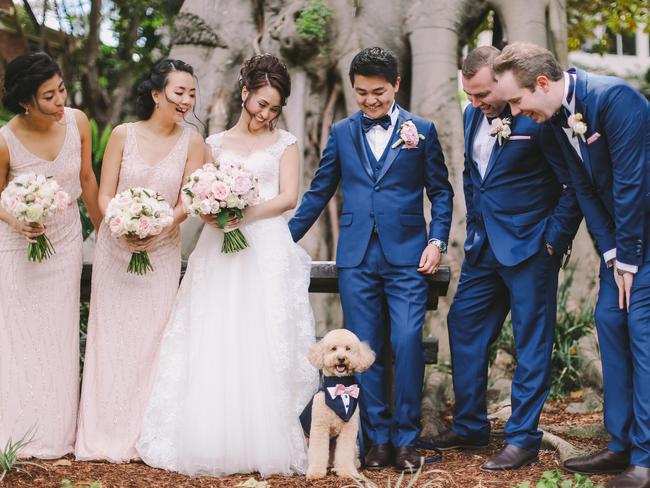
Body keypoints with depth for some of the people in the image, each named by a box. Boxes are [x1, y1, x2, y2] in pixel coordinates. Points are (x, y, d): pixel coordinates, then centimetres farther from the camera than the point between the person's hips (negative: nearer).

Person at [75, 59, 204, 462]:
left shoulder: (192, 142, -4)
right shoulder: (123, 135, -4)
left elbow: (186, 202, -4)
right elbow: (105, 194, -2)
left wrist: (157, 229, -20)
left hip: (162, 251, 0)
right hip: (115, 246, 0)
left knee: (151, 338, 0)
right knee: (111, 335, 5)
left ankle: (143, 436, 9)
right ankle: (106, 433, 14)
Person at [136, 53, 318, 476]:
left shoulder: (285, 143, 10)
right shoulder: (216, 144, 17)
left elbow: (289, 196, -1)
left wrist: (245, 214, -15)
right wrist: (211, 212, -12)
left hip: (268, 251, -2)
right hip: (221, 251, 2)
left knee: (265, 344, -7)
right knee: (214, 344, -3)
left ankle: (265, 442, -3)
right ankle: (213, 440, 1)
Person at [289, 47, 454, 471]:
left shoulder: (421, 131, 6)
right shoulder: (342, 133, 12)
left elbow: (441, 192, 8)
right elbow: (319, 192, 15)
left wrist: (437, 240, -5)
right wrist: (286, 238, 11)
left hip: (407, 257, -2)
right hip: (357, 257, 2)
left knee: (408, 344, -10)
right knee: (365, 349, 2)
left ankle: (406, 439, 2)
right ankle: (378, 439, 11)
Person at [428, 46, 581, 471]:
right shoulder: (473, 116, 8)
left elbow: (575, 184, -12)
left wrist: (555, 239, -11)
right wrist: (474, 229, 16)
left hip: (529, 246, -8)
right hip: (484, 245, 8)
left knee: (532, 342, 1)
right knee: (464, 325, 10)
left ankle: (523, 439, 7)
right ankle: (470, 427, 23)